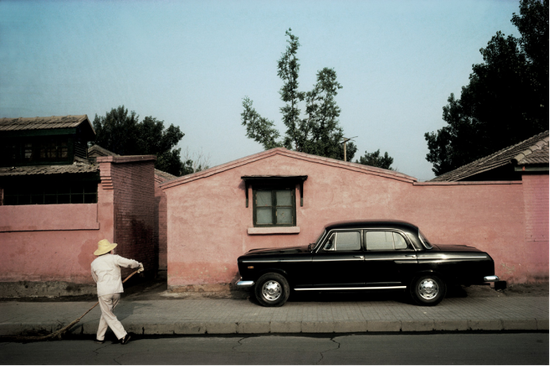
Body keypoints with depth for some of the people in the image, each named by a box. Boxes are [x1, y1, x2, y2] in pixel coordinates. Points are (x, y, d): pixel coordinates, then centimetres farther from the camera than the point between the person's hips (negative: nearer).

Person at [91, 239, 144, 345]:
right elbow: (129, 262, -7)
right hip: (116, 291, 1)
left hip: (103, 292, -1)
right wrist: (139, 265, 14)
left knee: (109, 316, 7)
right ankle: (100, 337, 24)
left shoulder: (94, 263, 12)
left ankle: (122, 335, -5)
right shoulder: (114, 258, 2)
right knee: (106, 314, 17)